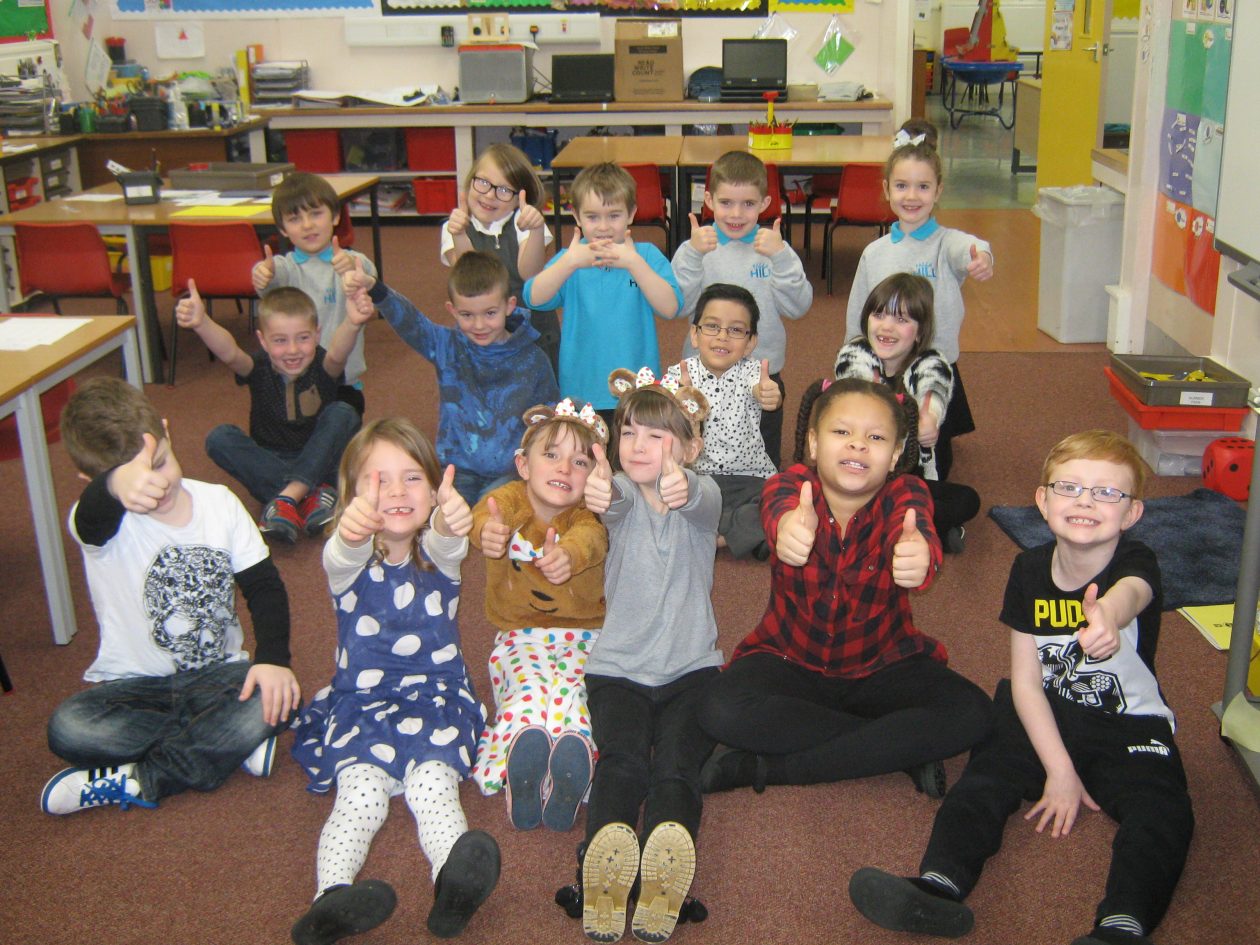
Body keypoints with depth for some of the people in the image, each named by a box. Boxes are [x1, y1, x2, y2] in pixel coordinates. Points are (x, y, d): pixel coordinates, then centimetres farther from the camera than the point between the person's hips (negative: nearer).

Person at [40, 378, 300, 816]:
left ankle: (134, 781, -19)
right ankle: (232, 740, -19)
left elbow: (264, 586, 0)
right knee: (68, 728, -30)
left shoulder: (219, 503, -1)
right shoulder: (102, 521, -12)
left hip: (218, 675, 1)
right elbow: (93, 513, -39)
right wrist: (118, 484, -65)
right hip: (135, 687, -1)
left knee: (275, 700, -30)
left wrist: (272, 659, -19)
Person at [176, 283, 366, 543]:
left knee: (343, 413, -27)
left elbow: (338, 353, -41)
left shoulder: (323, 366, -16)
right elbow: (230, 353, -36)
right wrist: (201, 323, -57)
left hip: (319, 464, -1)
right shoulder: (259, 368, -13)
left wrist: (352, 324, -64)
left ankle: (287, 498, -29)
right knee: (219, 438, -24)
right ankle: (310, 496, -31)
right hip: (269, 466, 2)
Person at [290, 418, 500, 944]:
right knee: (361, 789, -29)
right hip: (360, 701, 0)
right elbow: (344, 559, -30)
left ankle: (454, 881, -53)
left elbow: (445, 545, -26)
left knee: (434, 782, -30)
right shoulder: (348, 559, -3)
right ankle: (333, 895, -48)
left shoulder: (437, 555, 1)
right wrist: (353, 532, -57)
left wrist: (450, 526, -54)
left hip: (436, 696, 0)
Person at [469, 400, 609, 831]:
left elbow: (590, 537, -35)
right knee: (529, 686, -33)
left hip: (584, 638, 0)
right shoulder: (511, 498, -4)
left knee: (569, 689, -34)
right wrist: (487, 529, -58)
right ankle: (522, 769, -53)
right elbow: (487, 512, -30)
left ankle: (572, 760, -55)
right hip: (521, 638, 1)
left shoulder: (587, 515, -8)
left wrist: (569, 554, -61)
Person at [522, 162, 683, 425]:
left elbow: (670, 308, -14)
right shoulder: (570, 258, 2)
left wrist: (634, 263, -24)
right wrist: (570, 262, -27)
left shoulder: (648, 255, 0)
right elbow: (534, 299, -13)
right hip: (581, 391, 1)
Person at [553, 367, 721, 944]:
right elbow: (615, 499, -24)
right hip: (618, 666, 1)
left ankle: (665, 879, -42)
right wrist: (600, 491, -51)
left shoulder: (701, 495, 1)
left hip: (691, 666, 0)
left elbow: (703, 501, -26)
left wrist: (681, 486, -52)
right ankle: (600, 870, -40)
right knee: (620, 759, -24)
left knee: (677, 763, -24)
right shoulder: (620, 492, 2)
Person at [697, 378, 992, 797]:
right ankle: (904, 749, -18)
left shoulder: (904, 493, -13)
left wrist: (920, 557, -64)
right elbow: (780, 508, -40)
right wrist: (789, 527, -67)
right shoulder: (791, 483, -15)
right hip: (789, 659, 0)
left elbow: (914, 528, -38)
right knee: (722, 708, -30)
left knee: (970, 713, -26)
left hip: (882, 665, 1)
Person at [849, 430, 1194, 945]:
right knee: (984, 777, -21)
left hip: (1130, 725, -2)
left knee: (1163, 815, -27)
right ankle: (938, 888, -41)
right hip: (1045, 715, 2)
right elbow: (1026, 681, -6)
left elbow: (1130, 594, -47)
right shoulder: (1030, 569, -7)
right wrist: (1059, 770, -16)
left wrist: (1108, 615, -74)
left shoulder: (1136, 563, -17)